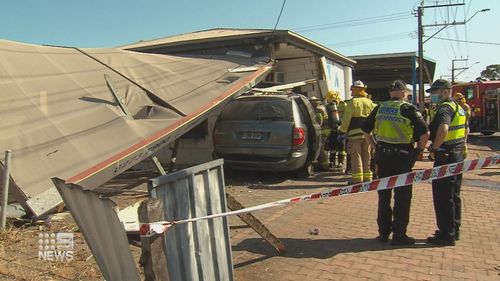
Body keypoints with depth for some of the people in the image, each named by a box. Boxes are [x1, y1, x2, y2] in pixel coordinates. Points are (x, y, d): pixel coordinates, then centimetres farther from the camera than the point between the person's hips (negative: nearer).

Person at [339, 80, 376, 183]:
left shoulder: (352, 102, -6)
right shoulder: (370, 102, 12)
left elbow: (346, 119, -10)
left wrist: (342, 132, -5)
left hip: (355, 133, -5)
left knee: (356, 156, -2)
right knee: (366, 156, 12)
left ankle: (357, 179, -3)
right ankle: (367, 178, 18)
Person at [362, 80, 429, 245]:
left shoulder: (380, 108, 7)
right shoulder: (408, 109, -8)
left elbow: (365, 129, 14)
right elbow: (425, 133, -16)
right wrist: (419, 150, -3)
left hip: (382, 155, 5)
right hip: (402, 156, -5)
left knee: (384, 195, 13)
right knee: (402, 196, 5)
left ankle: (383, 232, 20)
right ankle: (399, 235, 10)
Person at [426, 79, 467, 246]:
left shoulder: (445, 108, -16)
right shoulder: (458, 107, 16)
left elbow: (443, 129, -35)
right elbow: (465, 129, 28)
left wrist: (434, 148, -24)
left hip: (445, 157, -10)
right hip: (457, 155, 10)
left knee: (442, 198, -2)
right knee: (454, 196, 17)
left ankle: (447, 235, 4)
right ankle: (454, 231, 28)